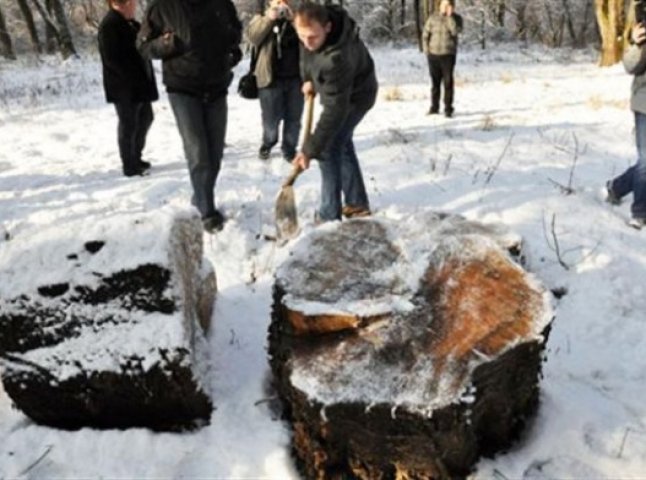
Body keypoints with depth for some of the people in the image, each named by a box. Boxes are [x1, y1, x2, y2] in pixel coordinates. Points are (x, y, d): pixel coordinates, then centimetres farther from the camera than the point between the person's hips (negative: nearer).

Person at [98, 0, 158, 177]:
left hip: (139, 84, 10)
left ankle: (136, 158, 30)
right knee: (129, 125, -2)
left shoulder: (129, 23, 13)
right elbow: (112, 58, -21)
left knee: (145, 118, 16)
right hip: (124, 86, -10)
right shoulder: (109, 25, -15)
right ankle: (129, 166, 9)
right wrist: (133, 76, -20)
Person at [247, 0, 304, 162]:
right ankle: (268, 142, 32)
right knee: (271, 119, 6)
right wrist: (269, 19, -22)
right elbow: (253, 36, -12)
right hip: (270, 78, -2)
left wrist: (293, 19, -15)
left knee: (293, 118, 6)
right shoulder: (261, 19, 8)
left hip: (295, 78, 2)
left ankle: (289, 148, 24)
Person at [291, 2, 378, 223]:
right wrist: (308, 78, -4)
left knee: (328, 149, -15)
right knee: (341, 143, 17)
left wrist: (309, 150, -39)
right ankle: (357, 203, 30)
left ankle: (330, 217, -8)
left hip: (354, 96, -9)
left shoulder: (337, 58, -44)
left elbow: (335, 110, -41)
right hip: (336, 91, 9)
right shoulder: (314, 25, -21)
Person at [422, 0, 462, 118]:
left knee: (448, 82, -5)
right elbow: (426, 34, 8)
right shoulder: (433, 18, 5)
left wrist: (450, 16, -19)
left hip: (448, 55, -2)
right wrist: (426, 50, -1)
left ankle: (448, 109, -1)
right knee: (435, 82, 9)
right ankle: (434, 107, 18)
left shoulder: (456, 18, 0)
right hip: (433, 55, 2)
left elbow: (455, 31, -19)